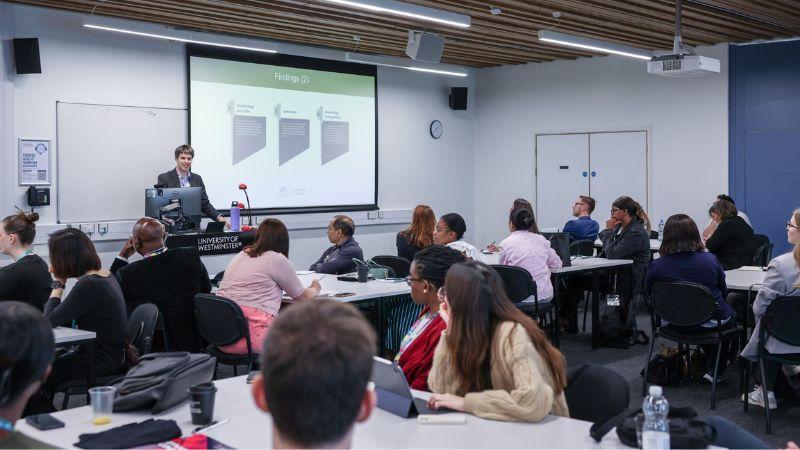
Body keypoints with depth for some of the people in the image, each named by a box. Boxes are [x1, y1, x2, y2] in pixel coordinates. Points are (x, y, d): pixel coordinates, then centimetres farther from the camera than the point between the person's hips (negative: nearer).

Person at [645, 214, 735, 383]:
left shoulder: (656, 267, -18)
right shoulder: (710, 261, -17)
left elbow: (648, 294, 0)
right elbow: (723, 291, 0)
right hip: (712, 323, -2)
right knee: (729, 313, 32)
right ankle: (714, 371, 35)